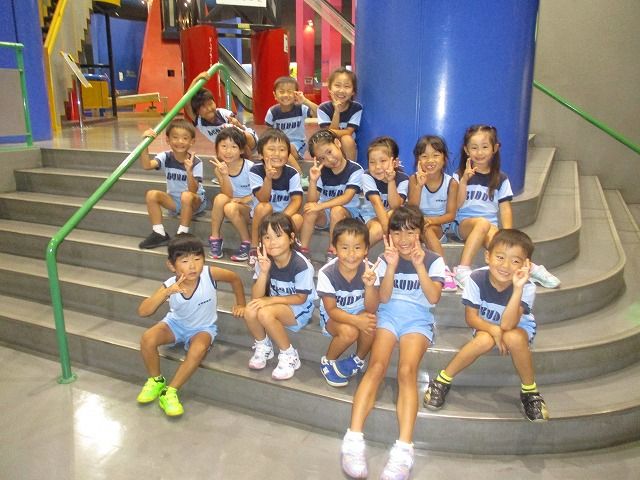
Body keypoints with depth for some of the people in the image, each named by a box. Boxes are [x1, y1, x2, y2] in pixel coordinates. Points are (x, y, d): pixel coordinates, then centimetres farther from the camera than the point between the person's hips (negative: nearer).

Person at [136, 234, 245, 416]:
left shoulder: (210, 274, -27)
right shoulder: (169, 286, -23)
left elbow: (235, 278, -7)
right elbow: (143, 312, -31)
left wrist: (240, 304, 1)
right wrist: (167, 292, -43)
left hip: (203, 328, -2)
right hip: (176, 323, 2)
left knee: (199, 349, -35)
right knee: (147, 338, -24)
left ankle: (170, 392, -17)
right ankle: (155, 381, 3)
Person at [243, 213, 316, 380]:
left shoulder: (301, 265, -25)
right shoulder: (264, 261, -11)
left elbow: (301, 298, -16)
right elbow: (257, 297, -13)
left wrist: (271, 300, -25)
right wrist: (264, 272, -29)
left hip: (300, 308, -5)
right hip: (275, 304, 5)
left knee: (265, 313, -31)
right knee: (250, 311, -25)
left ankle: (289, 355, -10)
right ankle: (263, 346, 6)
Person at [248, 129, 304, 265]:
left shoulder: (292, 173, -11)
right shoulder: (256, 171, -15)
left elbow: (297, 200, -17)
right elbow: (263, 200, -23)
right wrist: (268, 178, -40)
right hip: (262, 217, -1)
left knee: (298, 219, -31)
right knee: (264, 207, -35)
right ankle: (254, 247, -17)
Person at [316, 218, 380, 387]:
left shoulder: (369, 270, -20)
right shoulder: (327, 273, -25)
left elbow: (371, 309, -20)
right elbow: (332, 310, -20)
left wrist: (369, 286, -39)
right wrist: (356, 320, -37)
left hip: (360, 313, 2)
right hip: (333, 317, -2)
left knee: (370, 325, -30)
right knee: (349, 331, -32)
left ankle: (358, 360, 1)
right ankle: (327, 362, 0)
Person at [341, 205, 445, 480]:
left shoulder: (433, 261, 6)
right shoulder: (386, 259, 11)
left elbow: (434, 297, -7)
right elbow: (383, 298, -1)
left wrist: (418, 265, -17)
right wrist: (392, 265, -13)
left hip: (418, 319, -1)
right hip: (389, 315, 1)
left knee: (407, 370, -30)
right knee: (377, 366, -28)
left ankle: (404, 448, -39)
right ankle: (354, 438, -36)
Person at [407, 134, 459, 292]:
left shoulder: (451, 183, -6)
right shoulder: (414, 179, -5)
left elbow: (451, 214, -6)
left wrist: (431, 220, -24)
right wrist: (419, 185, -23)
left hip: (440, 227, -1)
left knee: (429, 229, -32)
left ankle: (442, 268, -32)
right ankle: (443, 269, -34)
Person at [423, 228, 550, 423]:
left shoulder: (526, 287, -26)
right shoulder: (477, 279, -24)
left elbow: (507, 324, -36)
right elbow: (471, 317, -15)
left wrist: (518, 288, -46)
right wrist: (494, 330, -33)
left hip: (519, 328, 0)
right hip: (485, 326, 1)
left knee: (514, 338, -35)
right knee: (485, 340, -34)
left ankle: (530, 391, -12)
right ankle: (443, 380, -17)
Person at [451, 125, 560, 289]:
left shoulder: (500, 178, 11)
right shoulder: (460, 175, 5)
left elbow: (505, 209, 5)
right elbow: (457, 205, -4)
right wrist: (464, 180, -16)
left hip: (490, 227, 2)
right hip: (463, 224, -2)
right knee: (483, 223, -35)